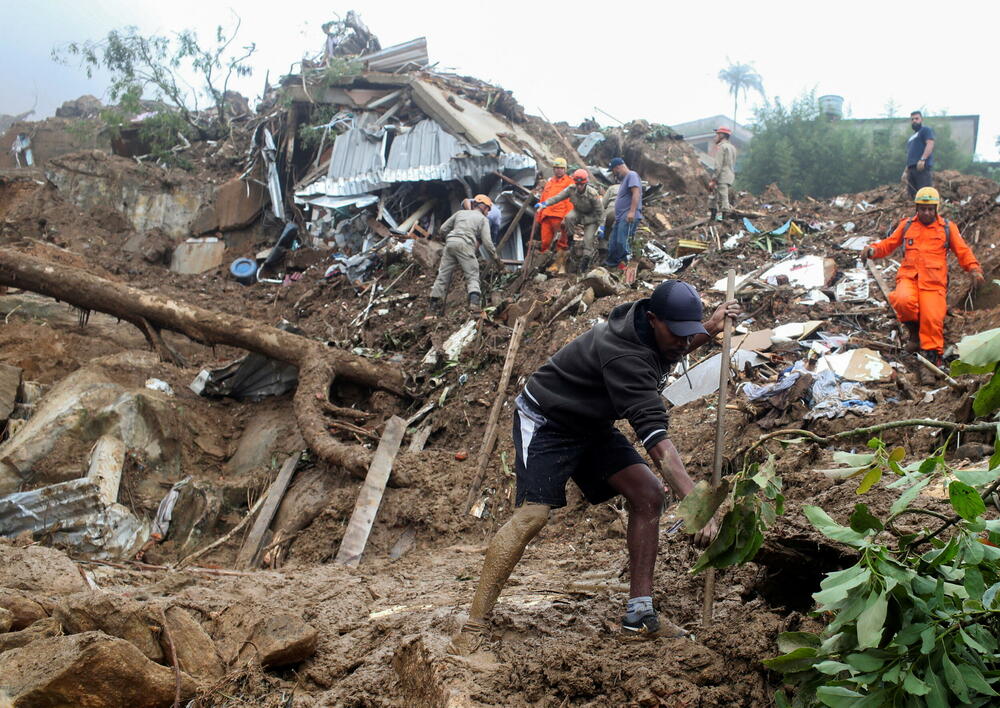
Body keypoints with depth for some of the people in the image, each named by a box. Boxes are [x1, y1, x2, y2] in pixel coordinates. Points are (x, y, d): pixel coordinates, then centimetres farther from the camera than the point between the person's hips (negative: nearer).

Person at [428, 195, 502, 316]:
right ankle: (474, 300, -27)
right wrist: (495, 257, 18)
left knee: (443, 274, 7)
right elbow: (487, 242, 6)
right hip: (465, 245, -4)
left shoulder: (460, 212, 26)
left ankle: (434, 306, 6)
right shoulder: (483, 219, 15)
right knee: (472, 275, -3)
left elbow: (443, 229, 21)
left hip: (450, 243, 4)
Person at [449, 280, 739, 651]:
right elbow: (657, 442, -42)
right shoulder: (624, 355, -35)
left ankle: (639, 617, -2)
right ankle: (474, 626, -13)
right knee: (532, 514, -23)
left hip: (592, 425, 9)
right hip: (545, 421, -9)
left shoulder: (649, 326, -8)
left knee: (648, 494, -6)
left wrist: (709, 330, 3)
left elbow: (664, 354, 21)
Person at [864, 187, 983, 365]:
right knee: (903, 301, -31)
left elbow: (963, 251, 11)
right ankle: (914, 330, -1)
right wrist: (873, 249, -4)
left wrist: (974, 268, -6)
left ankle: (933, 352, 6)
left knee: (932, 318, -16)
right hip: (909, 277, 1)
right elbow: (889, 244, 17)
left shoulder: (947, 227, 11)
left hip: (934, 280, -1)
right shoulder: (906, 225, 14)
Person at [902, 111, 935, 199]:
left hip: (923, 167, -9)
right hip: (911, 168, 9)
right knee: (912, 194, 1)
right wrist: (905, 171, 22)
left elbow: (930, 144, -11)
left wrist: (922, 159, -24)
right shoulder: (912, 137, 31)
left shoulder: (926, 130, 5)